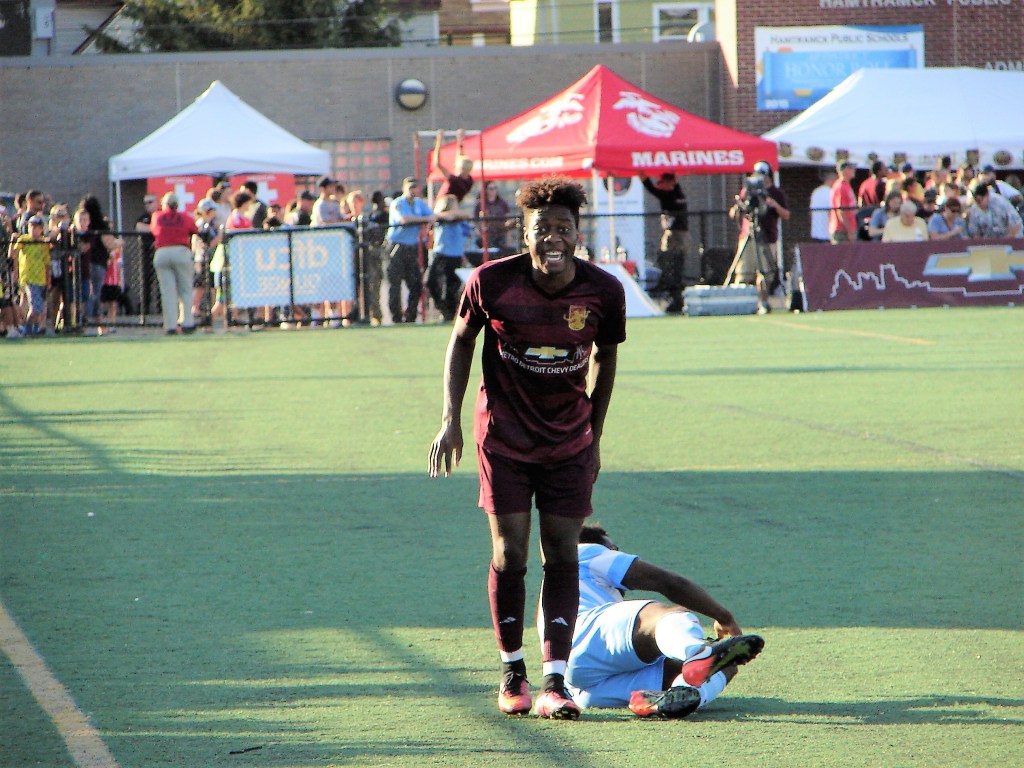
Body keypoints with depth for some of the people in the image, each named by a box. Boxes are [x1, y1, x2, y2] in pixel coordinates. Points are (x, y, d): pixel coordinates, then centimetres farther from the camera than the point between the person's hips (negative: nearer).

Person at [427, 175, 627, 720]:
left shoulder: (604, 292, -11)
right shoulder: (491, 282, -16)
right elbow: (461, 341, 2)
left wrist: (594, 440, 11)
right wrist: (450, 420, -4)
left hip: (569, 439, 1)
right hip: (504, 434, -1)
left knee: (562, 555, -4)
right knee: (509, 554, -3)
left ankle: (554, 683, -5)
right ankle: (512, 672, 15)